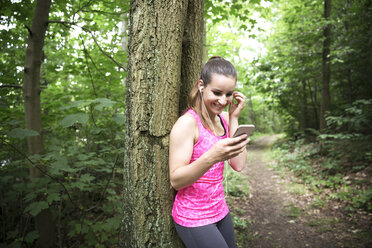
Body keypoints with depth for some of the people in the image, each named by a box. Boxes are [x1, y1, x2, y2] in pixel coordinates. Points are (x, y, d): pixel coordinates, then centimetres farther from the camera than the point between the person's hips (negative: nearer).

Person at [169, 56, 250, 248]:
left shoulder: (224, 119, 2)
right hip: (193, 218, -7)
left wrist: (233, 119, -9)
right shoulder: (187, 122, -19)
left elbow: (238, 165, -5)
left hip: (219, 211, 7)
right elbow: (175, 180, -21)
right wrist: (211, 157, -37)